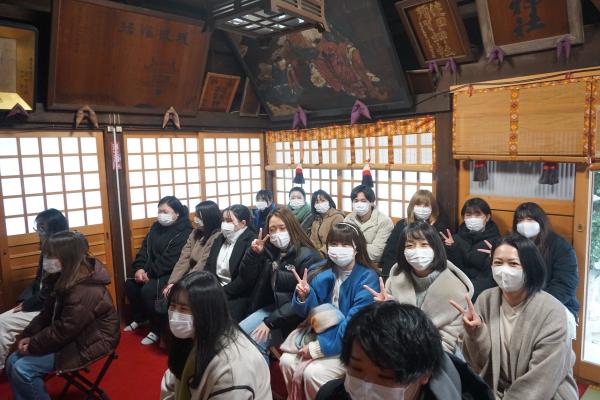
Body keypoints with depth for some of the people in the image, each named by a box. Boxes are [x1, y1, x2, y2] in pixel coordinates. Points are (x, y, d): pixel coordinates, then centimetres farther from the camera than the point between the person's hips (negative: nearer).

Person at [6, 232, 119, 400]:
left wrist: (32, 346, -11)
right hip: (71, 336, 10)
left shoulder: (85, 292, -29)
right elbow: (48, 312, 10)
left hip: (90, 343, -10)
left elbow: (63, 331, -25)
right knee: (13, 361, 4)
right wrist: (28, 336, -2)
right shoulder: (68, 280, 5)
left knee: (22, 369, -15)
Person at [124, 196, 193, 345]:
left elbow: (170, 260, -22)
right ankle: (140, 317, 20)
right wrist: (140, 268, -8)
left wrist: (149, 273, -19)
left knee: (148, 290, -26)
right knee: (130, 284, -2)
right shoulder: (157, 226, 9)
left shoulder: (184, 232, -17)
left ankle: (157, 329, -7)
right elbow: (145, 248, 7)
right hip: (151, 271, 9)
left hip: (171, 273, -9)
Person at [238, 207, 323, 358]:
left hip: (293, 317, -6)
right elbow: (247, 281, 4)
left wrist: (271, 322, -21)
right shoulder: (269, 251, 3)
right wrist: (253, 254, -12)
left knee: (254, 343, -20)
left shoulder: (307, 257, -16)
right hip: (271, 307, 6)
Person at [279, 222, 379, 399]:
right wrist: (303, 297, -21)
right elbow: (309, 312, 2)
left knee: (313, 372, -23)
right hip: (324, 335, 6)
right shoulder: (324, 274, 0)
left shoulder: (367, 277, -17)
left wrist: (319, 347, -22)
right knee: (286, 360, -10)